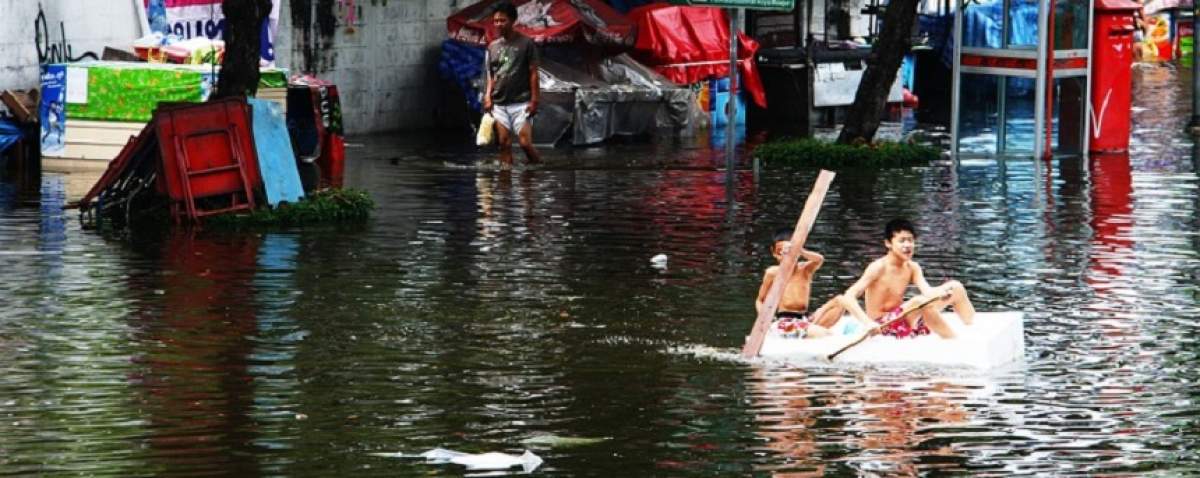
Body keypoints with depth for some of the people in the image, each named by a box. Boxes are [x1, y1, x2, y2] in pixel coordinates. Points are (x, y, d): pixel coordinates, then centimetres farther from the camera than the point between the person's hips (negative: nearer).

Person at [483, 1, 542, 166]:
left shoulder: (526, 44, -1)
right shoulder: (493, 47, 12)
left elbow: (533, 74, -2)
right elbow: (491, 76, 15)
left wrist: (534, 100, -9)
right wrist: (488, 97, 0)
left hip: (521, 103, -4)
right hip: (498, 105, 4)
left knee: (525, 143, -11)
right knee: (504, 144, -1)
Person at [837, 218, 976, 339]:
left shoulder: (912, 268, 3)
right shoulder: (879, 267, -16)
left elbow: (927, 291, -14)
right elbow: (848, 297, -26)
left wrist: (942, 293, -38)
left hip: (902, 318, 7)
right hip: (883, 326, -7)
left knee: (955, 287, 2)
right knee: (919, 302, -36)